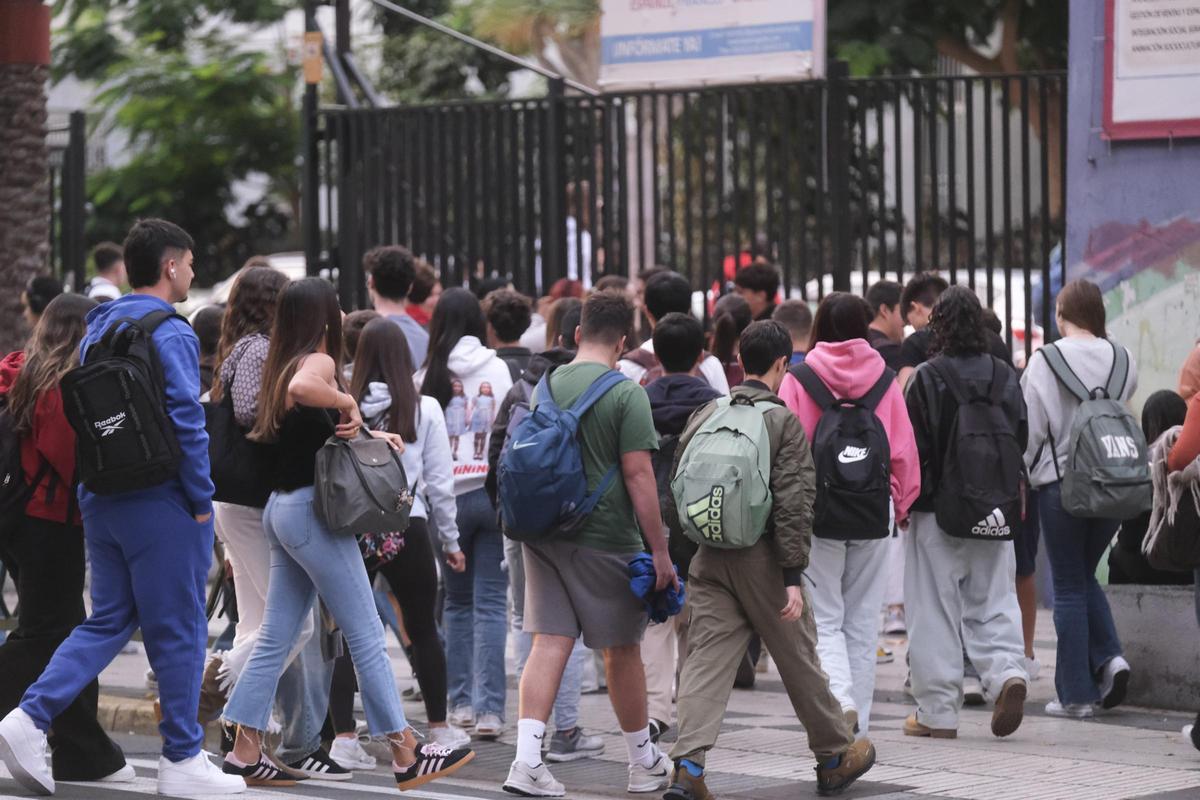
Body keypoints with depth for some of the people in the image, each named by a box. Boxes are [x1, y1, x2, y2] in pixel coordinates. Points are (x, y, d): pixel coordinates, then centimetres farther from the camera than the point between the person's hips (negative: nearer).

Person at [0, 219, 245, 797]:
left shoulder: (97, 330, 13)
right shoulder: (169, 333, -13)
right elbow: (186, 421, -18)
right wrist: (201, 500, -11)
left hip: (100, 502, 8)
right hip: (160, 503, -8)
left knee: (108, 620, 13)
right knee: (177, 629, 2)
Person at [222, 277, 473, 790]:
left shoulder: (282, 364, 14)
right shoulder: (318, 362, -13)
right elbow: (301, 388, -37)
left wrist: (367, 433, 11)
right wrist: (348, 401, -22)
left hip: (282, 510, 9)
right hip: (310, 508, -9)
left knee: (276, 638, 11)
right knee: (366, 638, -4)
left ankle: (245, 752, 10)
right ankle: (406, 757, 0)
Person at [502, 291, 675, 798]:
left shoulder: (547, 386, 7)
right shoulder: (625, 394, -10)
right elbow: (637, 475, -13)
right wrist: (660, 551, -10)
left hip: (544, 533, 4)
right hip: (605, 537, -4)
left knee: (549, 642, 1)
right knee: (621, 649, 9)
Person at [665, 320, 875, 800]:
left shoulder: (703, 417, 7)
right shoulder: (784, 422, -8)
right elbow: (793, 503, -13)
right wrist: (793, 575, -14)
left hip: (709, 558, 4)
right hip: (762, 559, -4)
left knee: (706, 659, 0)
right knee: (799, 660, 11)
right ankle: (834, 756, 26)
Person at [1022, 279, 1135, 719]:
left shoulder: (1044, 362, -10)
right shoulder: (1122, 361, 0)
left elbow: (1031, 428, -8)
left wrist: (1023, 475, 6)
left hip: (1062, 481, -4)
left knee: (1069, 587, 4)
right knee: (1085, 575, 21)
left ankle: (1076, 693, 5)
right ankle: (1108, 657, 1)